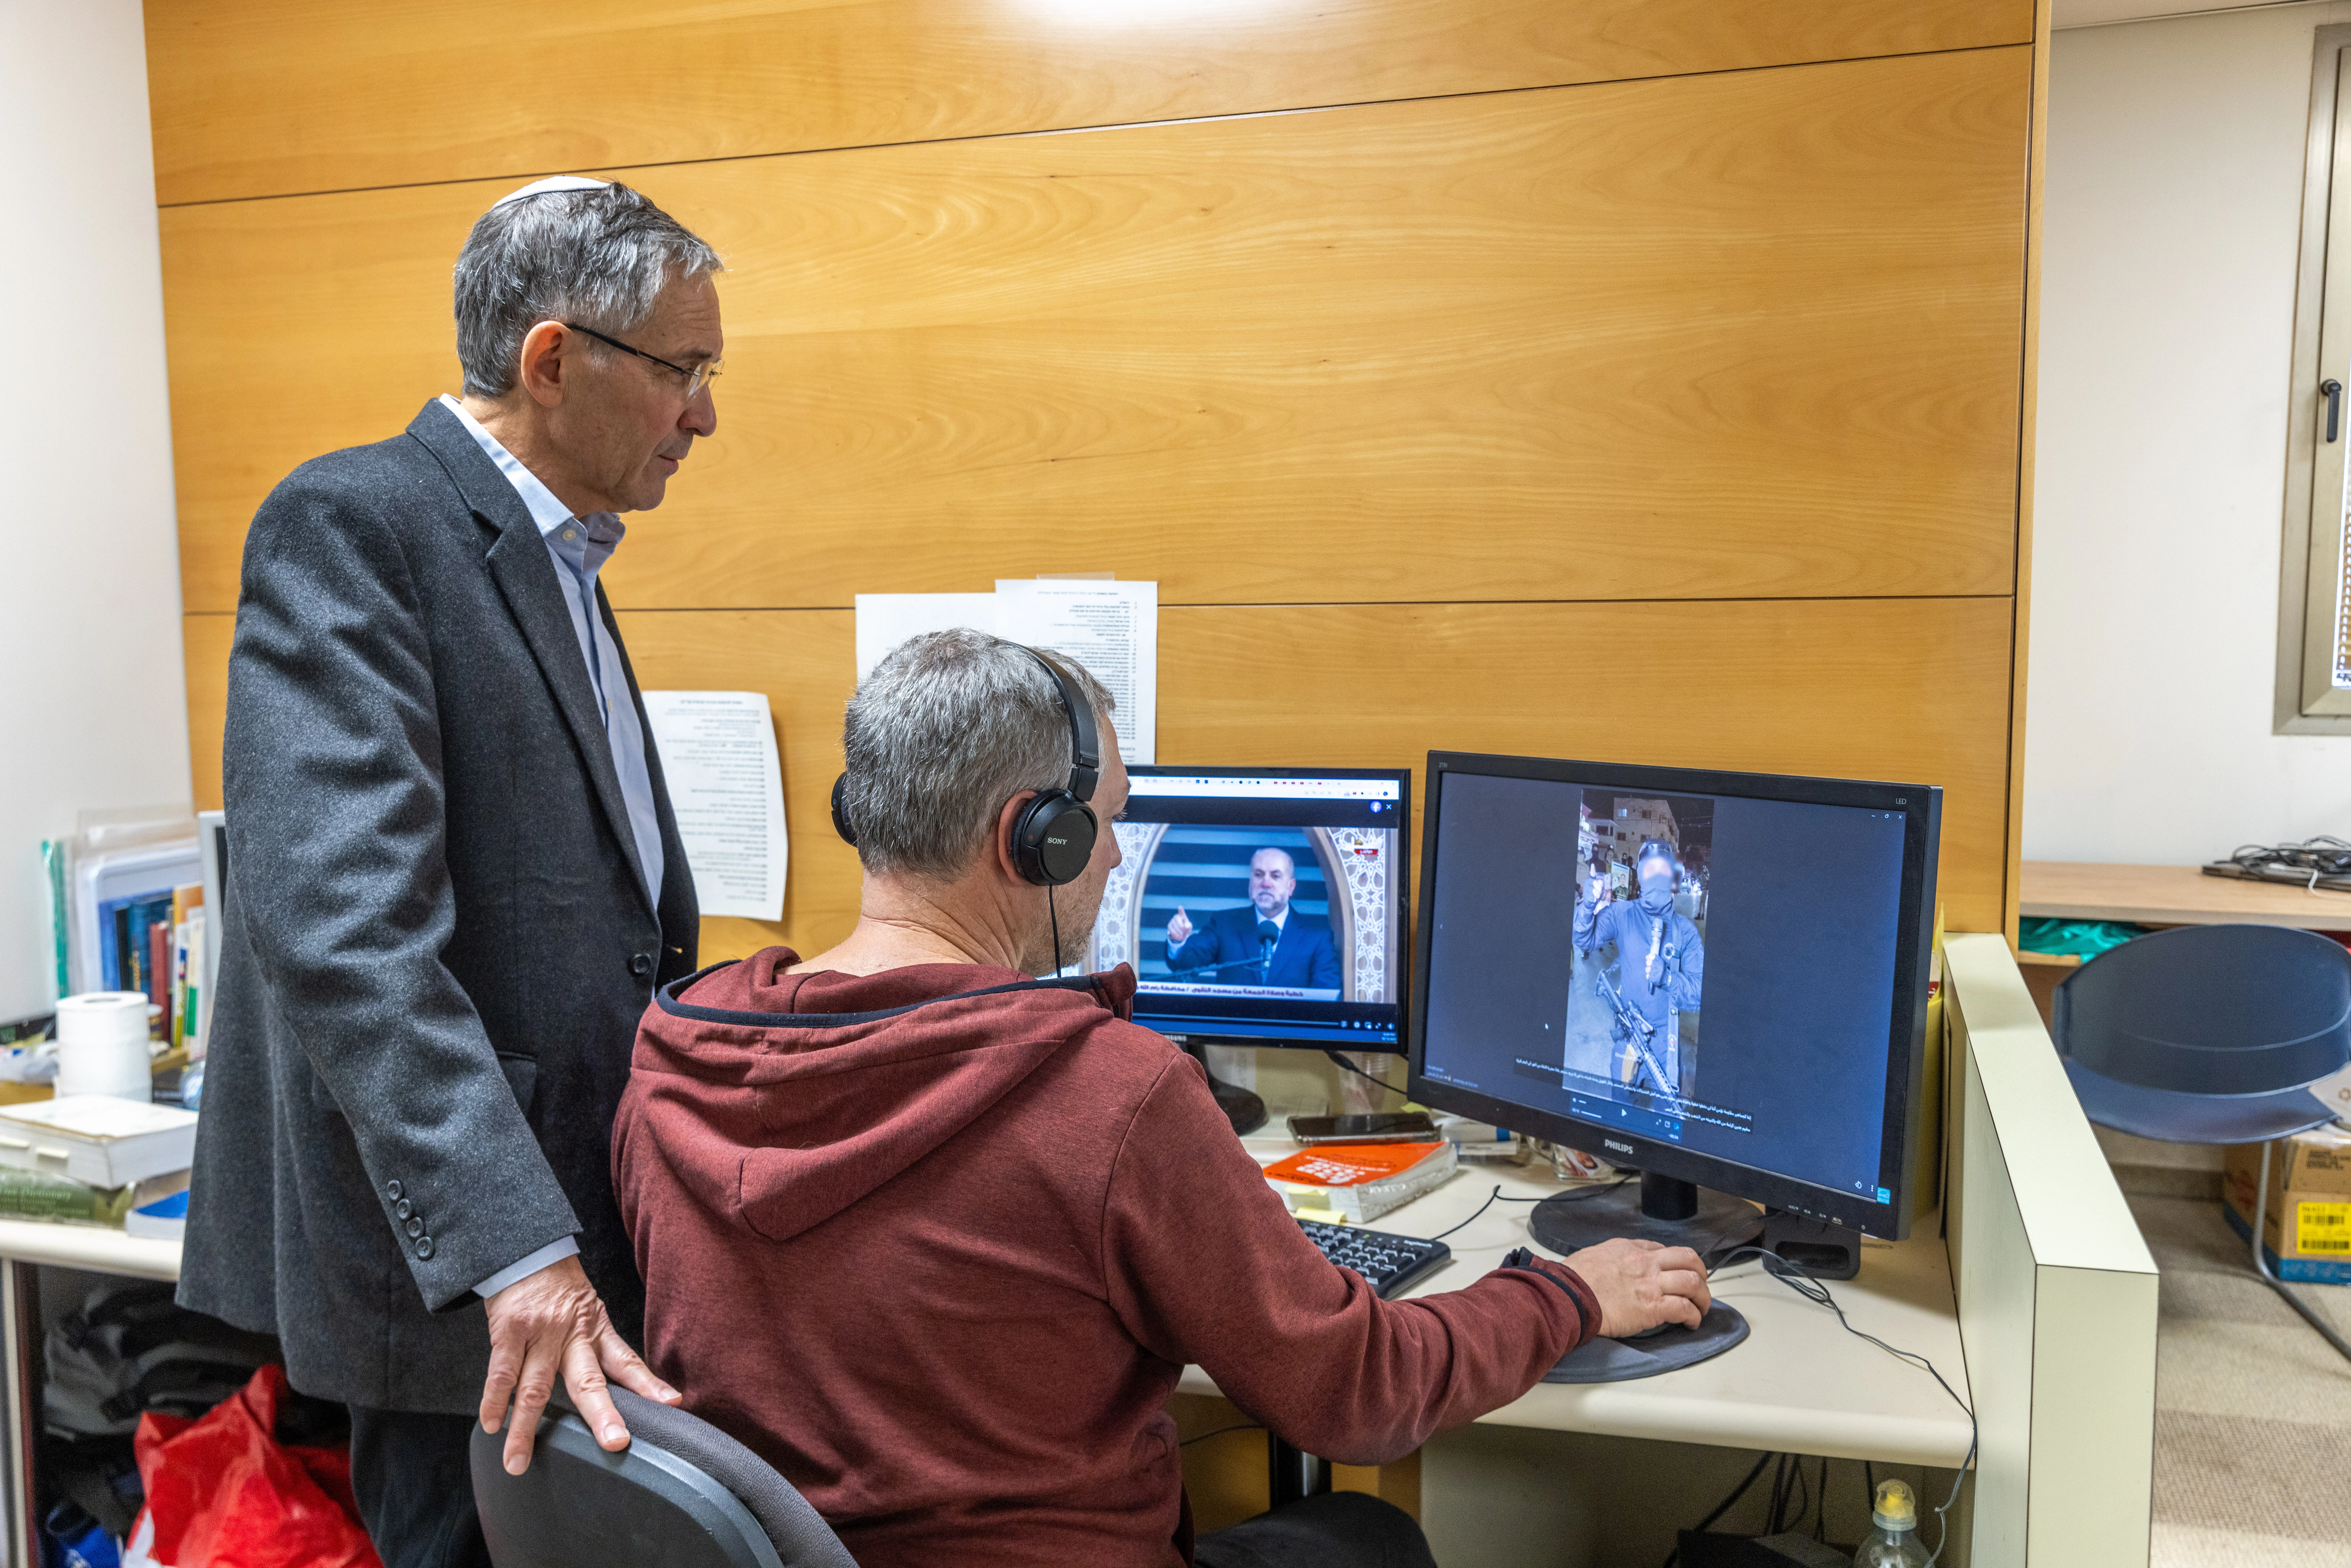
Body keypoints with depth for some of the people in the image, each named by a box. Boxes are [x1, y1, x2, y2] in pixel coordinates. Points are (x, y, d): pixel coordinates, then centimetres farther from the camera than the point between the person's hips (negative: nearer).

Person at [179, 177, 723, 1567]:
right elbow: (340, 915, -27)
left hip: (582, 1232, 8)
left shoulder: (560, 562, 14)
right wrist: (514, 1244, -32)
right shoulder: (352, 525, -14)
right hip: (452, 1254, -8)